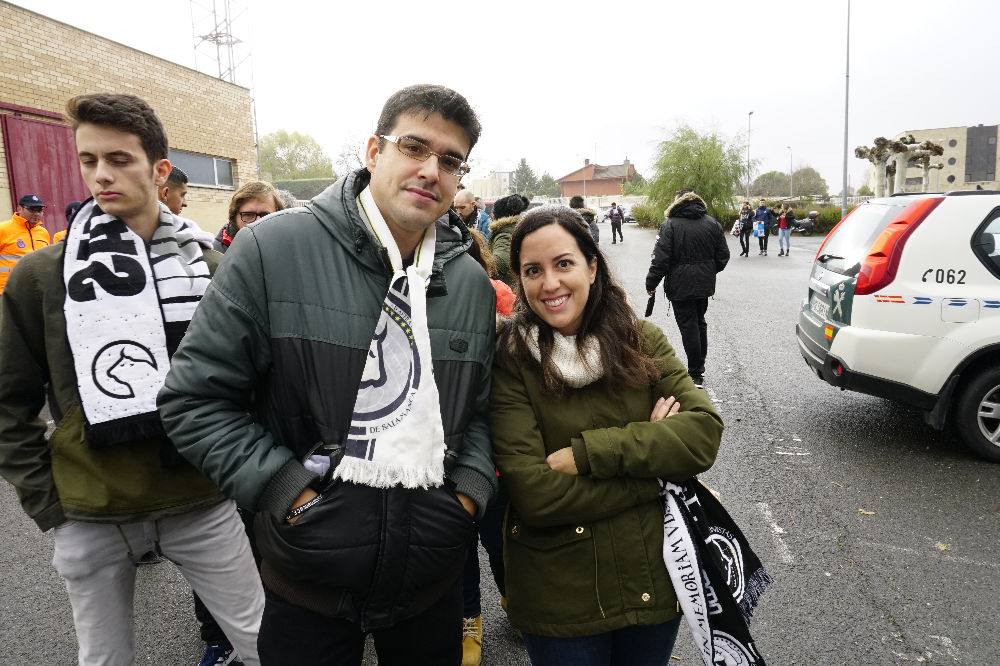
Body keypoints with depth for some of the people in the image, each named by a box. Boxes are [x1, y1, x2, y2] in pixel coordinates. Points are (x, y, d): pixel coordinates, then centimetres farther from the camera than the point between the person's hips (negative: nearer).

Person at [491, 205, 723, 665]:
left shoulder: (642, 341, -3)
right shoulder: (509, 361, -14)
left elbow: (704, 434, -14)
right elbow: (533, 494, -21)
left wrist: (585, 453, -22)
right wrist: (649, 451, -15)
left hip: (654, 579, 3)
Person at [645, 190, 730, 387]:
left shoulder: (670, 225, -11)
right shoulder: (712, 223, 4)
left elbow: (661, 259, -16)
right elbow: (723, 255, 7)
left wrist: (651, 283, -5)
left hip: (680, 286, -5)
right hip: (704, 284, 6)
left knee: (688, 327, -1)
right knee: (700, 323, 20)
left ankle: (695, 375, 3)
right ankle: (700, 368, 29)